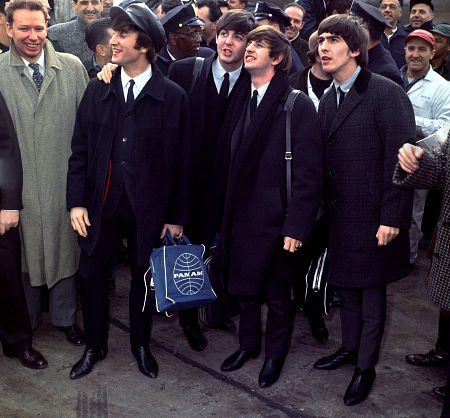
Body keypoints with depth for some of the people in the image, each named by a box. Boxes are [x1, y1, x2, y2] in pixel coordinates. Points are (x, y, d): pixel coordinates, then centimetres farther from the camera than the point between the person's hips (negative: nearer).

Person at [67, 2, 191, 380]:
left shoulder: (173, 97, -6)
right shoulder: (97, 91, 3)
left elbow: (181, 162, -3)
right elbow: (80, 151, 5)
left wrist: (177, 216, -3)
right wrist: (77, 202, -3)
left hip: (148, 207, -2)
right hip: (101, 204, 3)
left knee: (143, 278, 12)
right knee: (91, 275, 8)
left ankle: (141, 346, 35)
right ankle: (95, 347, 31)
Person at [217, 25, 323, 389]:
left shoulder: (298, 105, -12)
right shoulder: (241, 100, 7)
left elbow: (309, 173, -15)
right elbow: (230, 160, 8)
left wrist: (296, 225, -18)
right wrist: (225, 210, 4)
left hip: (274, 217, -5)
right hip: (240, 214, 5)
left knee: (277, 292, 13)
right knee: (244, 284, 19)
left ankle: (275, 353, 34)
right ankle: (249, 344, 41)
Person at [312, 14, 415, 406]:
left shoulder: (387, 93, -14)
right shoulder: (328, 100, 10)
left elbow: (399, 159, -17)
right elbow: (326, 160, 11)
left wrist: (392, 217, -19)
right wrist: (326, 208, 7)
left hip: (373, 215, -7)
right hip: (340, 213, 7)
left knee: (372, 290, 6)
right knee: (346, 285, 19)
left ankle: (366, 367, 22)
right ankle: (349, 348, 38)